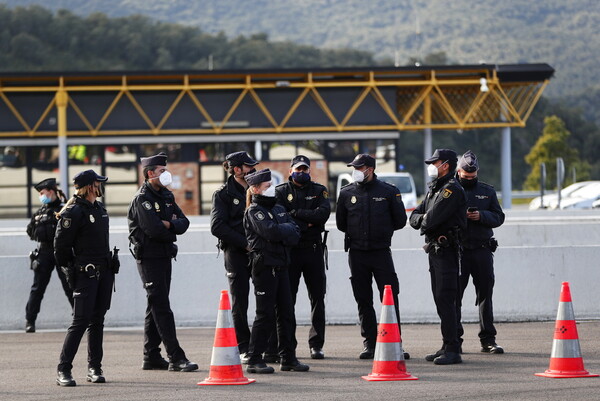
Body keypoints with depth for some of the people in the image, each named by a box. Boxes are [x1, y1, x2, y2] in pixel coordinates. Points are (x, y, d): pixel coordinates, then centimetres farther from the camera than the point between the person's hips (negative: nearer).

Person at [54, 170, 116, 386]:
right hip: (86, 274, -8)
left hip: (104, 271, 8)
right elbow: (61, 247, -10)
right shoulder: (73, 212, -12)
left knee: (97, 320, 10)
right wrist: (72, 273, -8)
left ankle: (94, 368, 15)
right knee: (81, 321, -11)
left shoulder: (99, 208, 14)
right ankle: (63, 370, -7)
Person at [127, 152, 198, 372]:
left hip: (164, 257, 9)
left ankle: (151, 357, 17)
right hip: (149, 258, -9)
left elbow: (184, 222, 6)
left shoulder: (166, 196, 14)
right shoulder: (142, 199, -13)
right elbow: (155, 230, -23)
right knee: (162, 309, -10)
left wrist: (169, 225, -14)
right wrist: (172, 232, -4)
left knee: (155, 307, 12)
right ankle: (176, 358, -13)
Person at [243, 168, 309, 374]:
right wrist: (287, 229, -4)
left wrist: (280, 234, -13)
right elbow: (271, 231, -22)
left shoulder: (279, 209, 16)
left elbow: (295, 235, 6)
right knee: (265, 314, -7)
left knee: (286, 313, 8)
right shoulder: (254, 211, -7)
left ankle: (289, 358, 15)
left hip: (281, 265, 7)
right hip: (264, 266, -7)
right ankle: (254, 360, -2)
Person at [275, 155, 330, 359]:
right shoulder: (281, 192, 6)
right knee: (286, 298, -2)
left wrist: (296, 214, -11)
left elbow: (324, 213, -8)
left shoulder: (319, 191, 10)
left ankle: (316, 344, 7)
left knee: (317, 298, 2)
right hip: (290, 250, -2)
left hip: (313, 249, 2)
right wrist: (308, 222, -11)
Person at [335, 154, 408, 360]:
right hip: (357, 253, 2)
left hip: (381, 251, -2)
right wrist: (357, 234, 12)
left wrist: (383, 232, 8)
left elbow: (400, 220, 7)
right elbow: (340, 223, 15)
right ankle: (369, 345, 10)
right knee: (363, 301, 5)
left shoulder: (388, 191, 1)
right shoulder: (347, 193, 7)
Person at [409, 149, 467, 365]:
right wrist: (422, 218, -5)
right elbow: (414, 217, 16)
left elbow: (432, 219, -19)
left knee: (446, 299, -13)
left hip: (446, 250, -10)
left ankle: (453, 350, -14)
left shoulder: (452, 189, -12)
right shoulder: (434, 189, 20)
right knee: (440, 299, 12)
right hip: (434, 250, 10)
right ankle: (447, 346, 17)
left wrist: (424, 221, 3)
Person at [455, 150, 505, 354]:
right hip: (457, 250, -2)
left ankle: (488, 339, 7)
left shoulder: (487, 191, 13)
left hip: (482, 250, 2)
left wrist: (482, 215, -9)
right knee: (454, 295, -2)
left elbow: (499, 217, 10)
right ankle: (454, 339, 3)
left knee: (485, 294, 3)